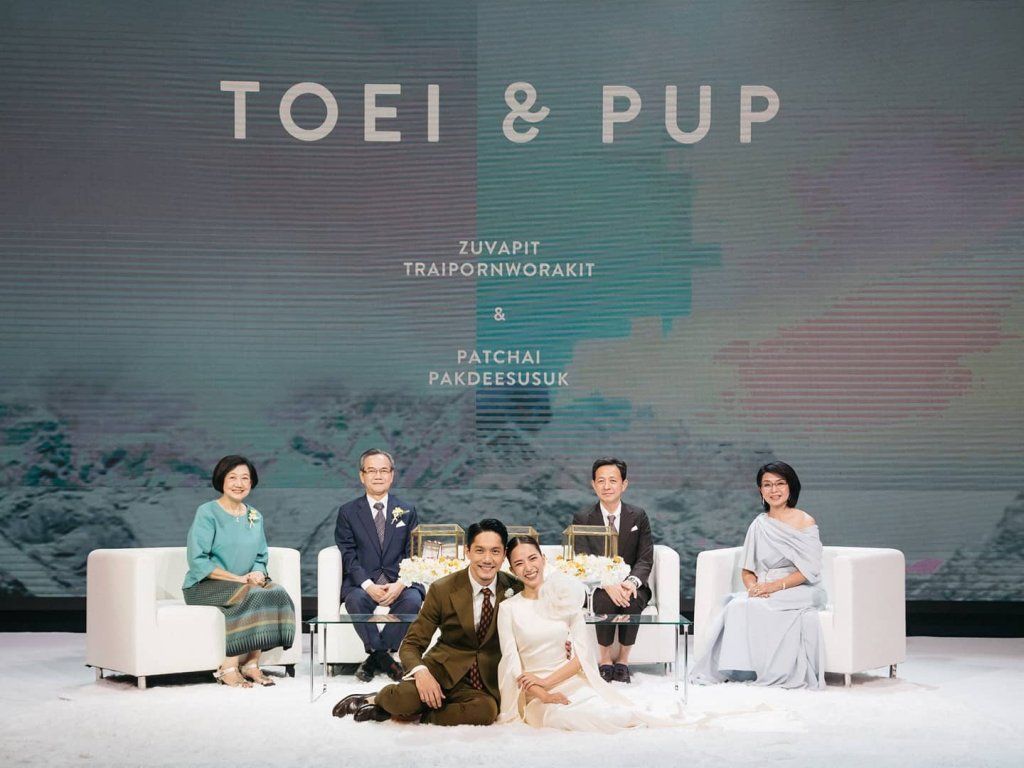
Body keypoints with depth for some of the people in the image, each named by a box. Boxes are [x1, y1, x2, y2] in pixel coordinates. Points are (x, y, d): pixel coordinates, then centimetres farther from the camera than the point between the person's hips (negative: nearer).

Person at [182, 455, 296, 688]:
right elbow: (197, 561, -14)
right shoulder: (207, 513, -6)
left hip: (245, 583, 6)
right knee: (250, 595, -33)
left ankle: (251, 664, -20)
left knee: (277, 593, -23)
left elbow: (261, 558, 16)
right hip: (203, 587, -6)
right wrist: (238, 579, -18)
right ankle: (228, 668, -27)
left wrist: (258, 573, -9)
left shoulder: (255, 517, 13)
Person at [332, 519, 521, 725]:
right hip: (443, 669, -2)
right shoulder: (442, 590, -6)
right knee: (403, 699, -37)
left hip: (486, 680, 2)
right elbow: (410, 645, -3)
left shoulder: (515, 589, -2)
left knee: (486, 710, -36)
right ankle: (380, 698, 4)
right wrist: (421, 673, -26)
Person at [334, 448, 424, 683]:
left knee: (413, 599, -31)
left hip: (399, 582, 1)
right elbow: (348, 556, -1)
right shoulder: (347, 512, 9)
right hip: (362, 583, -1)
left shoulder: (407, 512, 14)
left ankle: (375, 657, -18)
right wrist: (368, 585, -18)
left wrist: (400, 584, -14)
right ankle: (384, 658, -20)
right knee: (355, 600, -34)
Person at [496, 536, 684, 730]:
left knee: (600, 712, -34)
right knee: (563, 717, -36)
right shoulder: (508, 608, 3)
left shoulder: (565, 598, 8)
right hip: (533, 693, -1)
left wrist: (546, 681, -9)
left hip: (572, 681, 1)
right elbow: (512, 664, -3)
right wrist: (544, 697, -17)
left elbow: (582, 654, 3)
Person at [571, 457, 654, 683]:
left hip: (630, 586, 1)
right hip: (597, 587, -1)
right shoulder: (582, 518, 0)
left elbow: (645, 559, -1)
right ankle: (605, 660, -15)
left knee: (633, 601, -33)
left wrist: (632, 582, -24)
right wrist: (608, 584, -28)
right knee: (605, 600, -34)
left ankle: (623, 659, -15)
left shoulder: (638, 517, 4)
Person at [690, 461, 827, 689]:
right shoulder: (759, 525, 14)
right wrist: (753, 585, -11)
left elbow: (810, 570, -7)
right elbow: (746, 570, 13)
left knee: (755, 607, -32)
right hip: (763, 591, 4)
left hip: (798, 591, -4)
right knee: (739, 604, -28)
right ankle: (741, 668, -28)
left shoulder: (805, 523, 1)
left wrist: (775, 585, -18)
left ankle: (774, 671, -26)